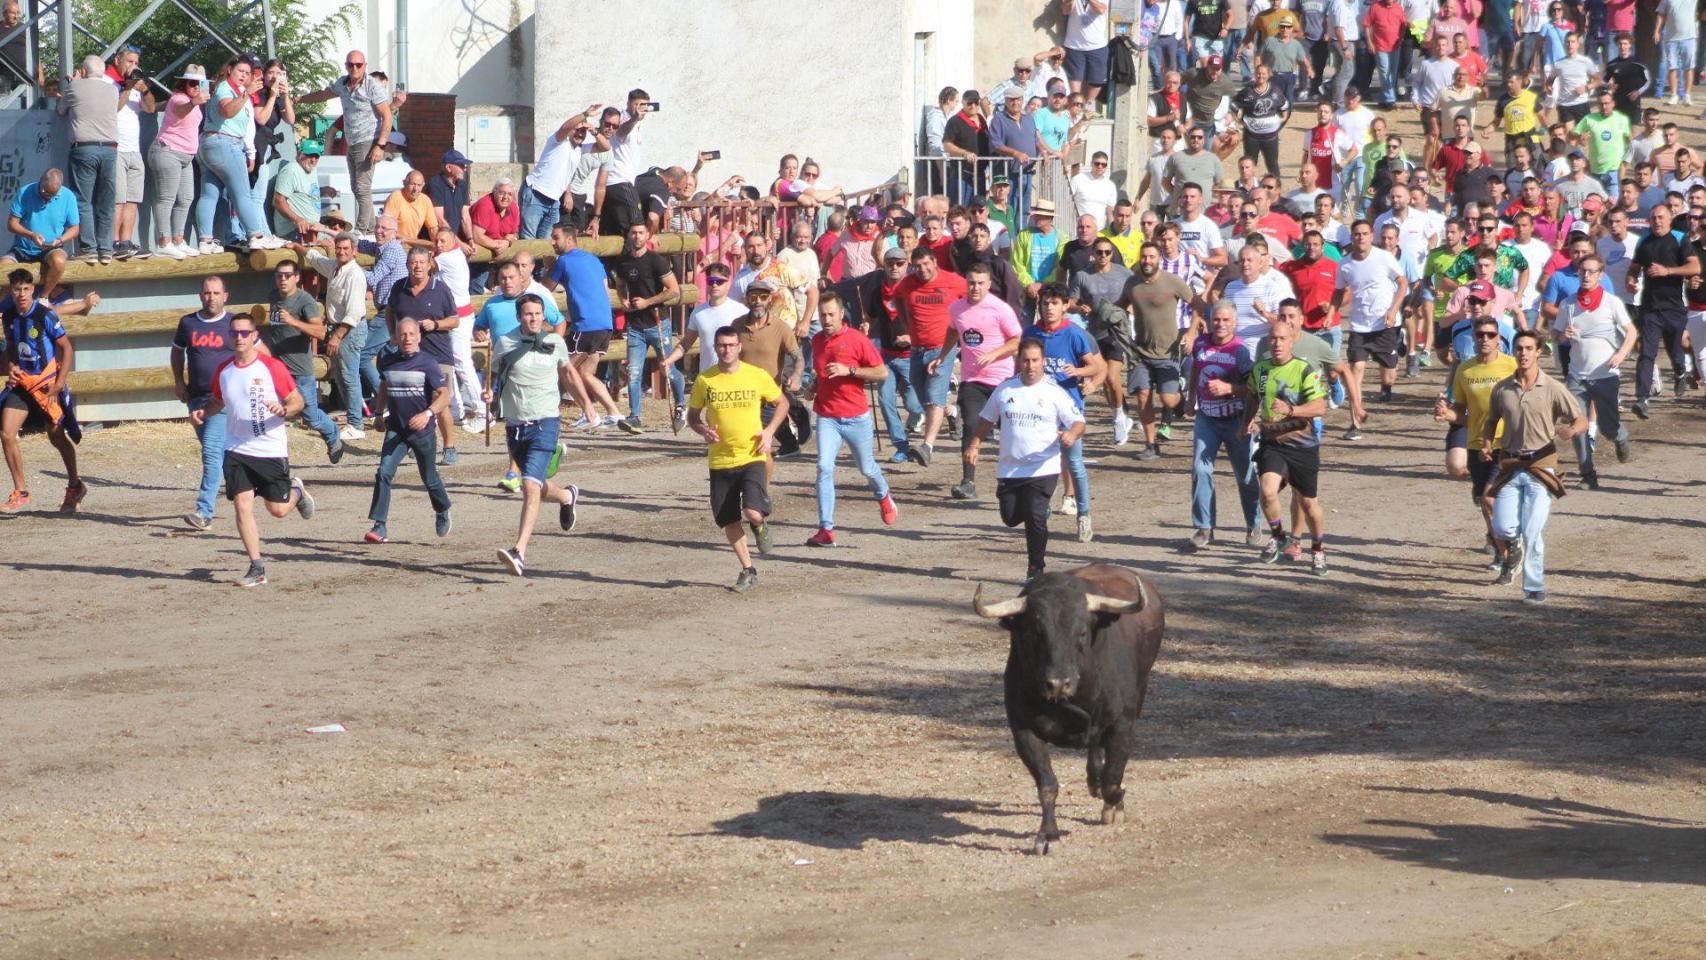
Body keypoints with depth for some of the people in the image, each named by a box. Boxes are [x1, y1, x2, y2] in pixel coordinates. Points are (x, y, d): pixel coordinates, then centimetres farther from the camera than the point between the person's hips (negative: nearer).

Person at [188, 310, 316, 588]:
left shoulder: (271, 367, -10)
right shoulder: (223, 371, 5)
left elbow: (297, 400, -5)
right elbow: (218, 401, 23)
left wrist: (284, 410, -27)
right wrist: (202, 412, 2)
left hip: (272, 450, -3)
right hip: (237, 450, 3)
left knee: (278, 510, 4)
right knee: (242, 505, -9)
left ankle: (296, 491, 41)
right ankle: (257, 568, -2)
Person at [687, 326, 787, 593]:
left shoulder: (757, 376, -4)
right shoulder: (705, 380, -1)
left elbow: (782, 403, 10)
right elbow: (692, 415, 11)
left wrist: (769, 431, -4)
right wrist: (703, 430, -11)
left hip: (751, 457, -2)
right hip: (720, 460, 2)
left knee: (753, 513, -20)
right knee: (728, 521, 6)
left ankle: (759, 526, 18)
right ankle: (748, 570, 25)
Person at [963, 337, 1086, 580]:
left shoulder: (1054, 392, -3)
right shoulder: (1005, 389, 6)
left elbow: (1078, 421, -3)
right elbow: (987, 419, 17)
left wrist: (1071, 435, -26)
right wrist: (974, 445, 5)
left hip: (1043, 468, -4)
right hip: (1009, 468, 4)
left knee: (1035, 517, -14)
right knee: (1011, 518, 8)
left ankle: (1036, 569, -2)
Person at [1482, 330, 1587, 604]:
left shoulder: (1552, 389, -2)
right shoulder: (1502, 389, 6)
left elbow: (1582, 421, 0)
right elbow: (1491, 421, 20)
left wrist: (1570, 430, -24)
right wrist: (1487, 445, 0)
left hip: (1541, 465, -3)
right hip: (1509, 465, 3)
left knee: (1533, 531, -10)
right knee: (1503, 529, -6)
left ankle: (1535, 588, 0)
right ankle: (1510, 557, 29)